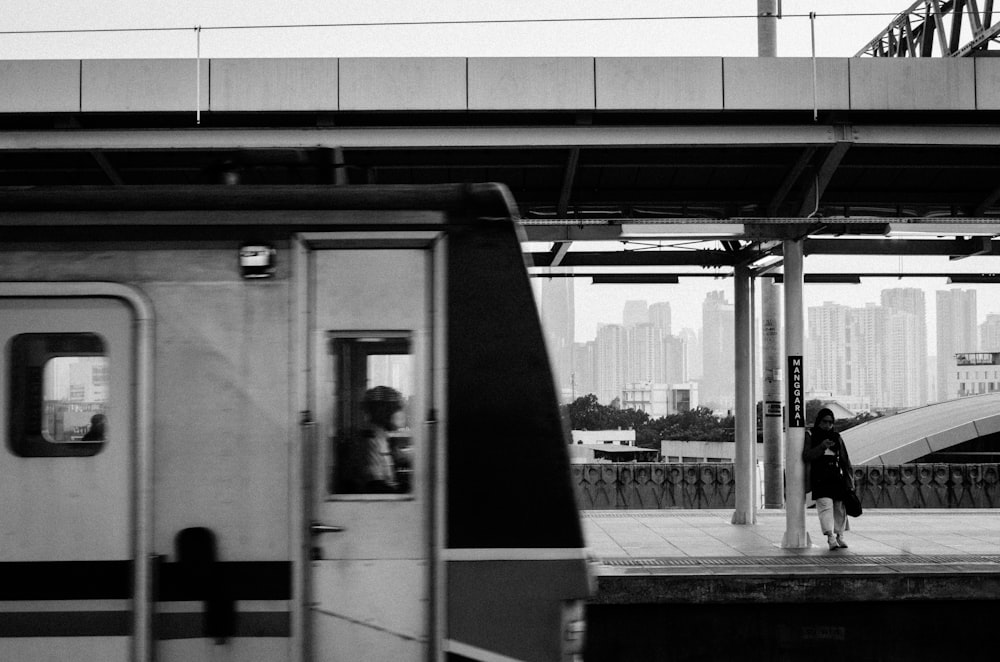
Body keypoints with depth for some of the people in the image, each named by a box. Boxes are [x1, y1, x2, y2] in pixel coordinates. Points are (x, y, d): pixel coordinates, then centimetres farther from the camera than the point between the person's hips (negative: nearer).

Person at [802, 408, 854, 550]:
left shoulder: (837, 438, 16)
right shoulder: (810, 436, 6)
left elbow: (844, 459, 17)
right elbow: (806, 456, -5)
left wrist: (849, 478, 9)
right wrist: (821, 447, -18)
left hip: (837, 477, 4)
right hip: (820, 478, -4)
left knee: (839, 507, 6)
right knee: (825, 505, -16)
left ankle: (839, 536, 19)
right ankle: (830, 537, -22)